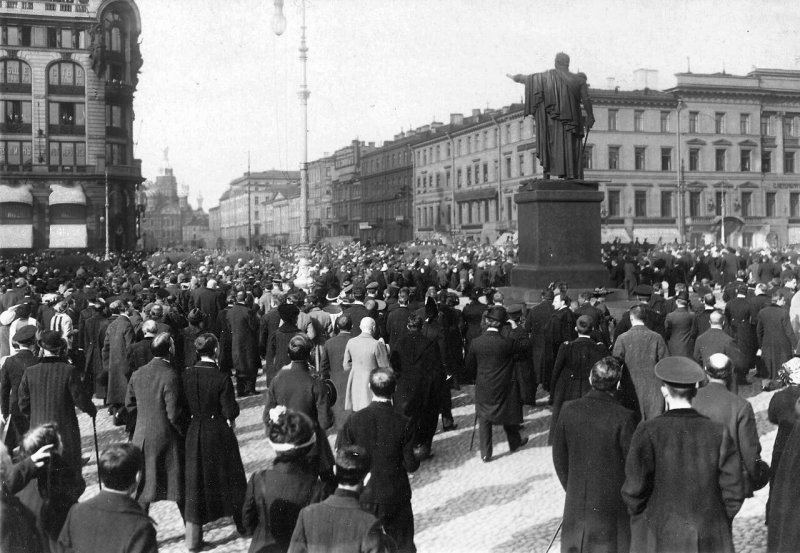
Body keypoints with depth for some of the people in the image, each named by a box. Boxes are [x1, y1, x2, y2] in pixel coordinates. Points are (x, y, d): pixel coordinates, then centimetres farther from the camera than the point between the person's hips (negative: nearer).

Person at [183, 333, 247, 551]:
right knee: (230, 476, 16)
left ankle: (193, 537, 10)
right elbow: (230, 411, -15)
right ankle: (242, 522, 34)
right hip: (219, 433, -3)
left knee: (195, 481, 10)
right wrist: (230, 419, 6)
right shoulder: (222, 378, -18)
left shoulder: (186, 375, -7)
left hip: (194, 433, 3)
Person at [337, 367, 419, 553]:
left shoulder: (354, 420, -13)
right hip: (395, 496, -1)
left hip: (363, 496, 1)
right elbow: (410, 465, -13)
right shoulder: (403, 424, -16)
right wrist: (416, 459, 8)